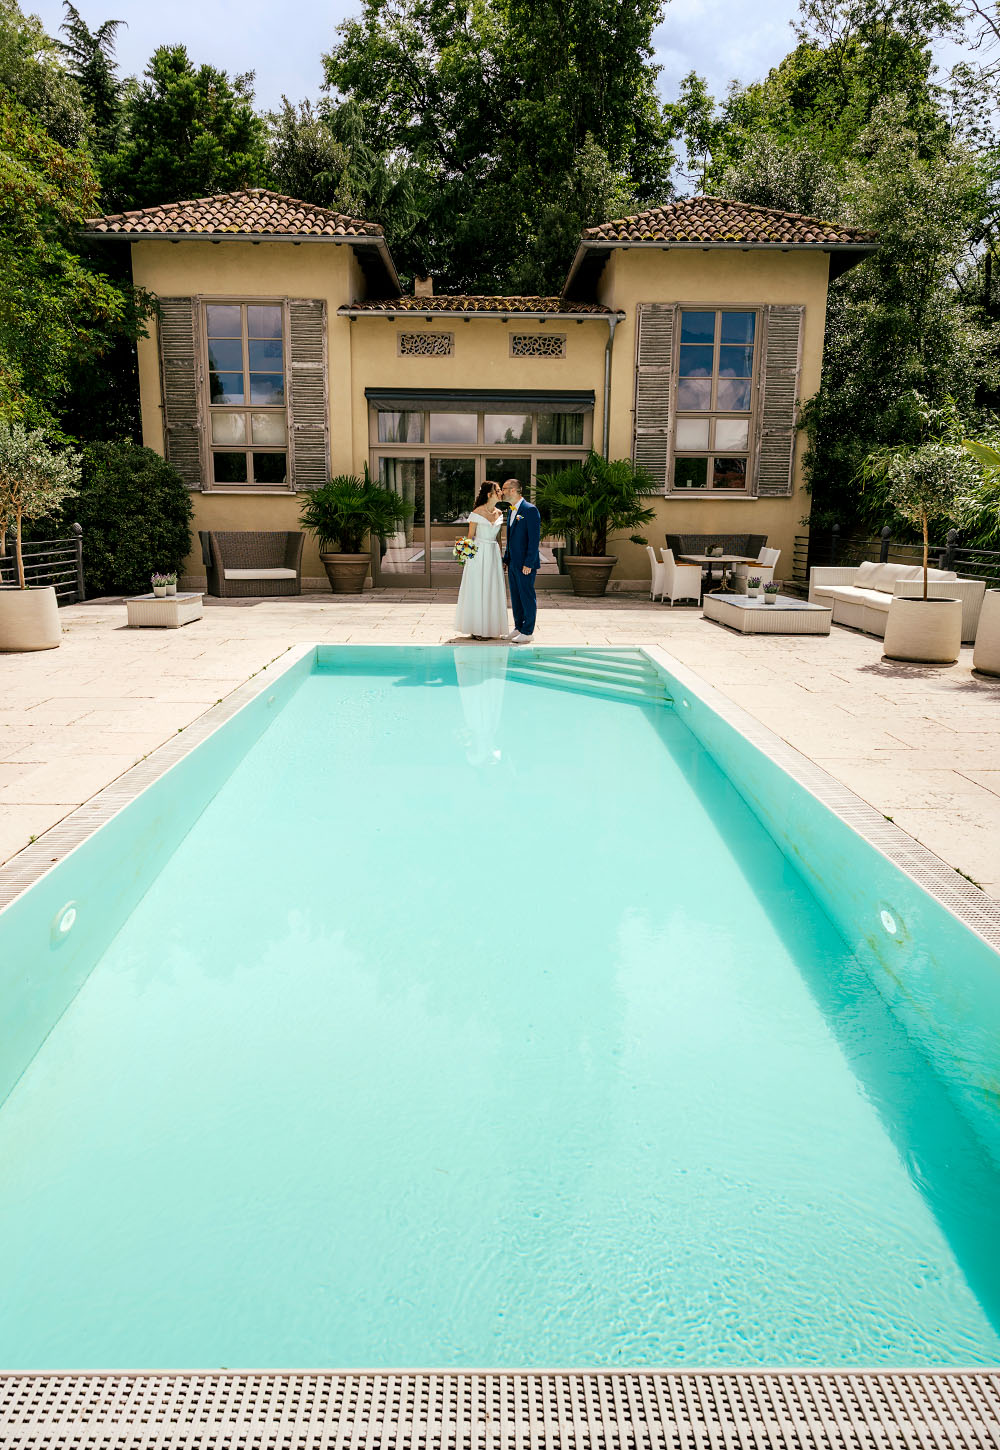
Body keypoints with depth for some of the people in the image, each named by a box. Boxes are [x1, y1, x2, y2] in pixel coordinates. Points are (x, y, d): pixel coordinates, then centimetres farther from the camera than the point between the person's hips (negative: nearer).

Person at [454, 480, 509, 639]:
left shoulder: (499, 513, 9)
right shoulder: (477, 513, -7)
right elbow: (470, 536, -3)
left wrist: (501, 558, 13)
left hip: (493, 554, 5)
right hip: (479, 553, -5)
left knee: (493, 590, 6)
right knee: (477, 590, -1)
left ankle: (491, 628, 14)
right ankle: (477, 629, 5)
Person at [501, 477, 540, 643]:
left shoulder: (530, 510, -13)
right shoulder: (512, 511, 14)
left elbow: (535, 538, -16)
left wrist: (528, 563, -19)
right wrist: (506, 558, 16)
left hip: (525, 564, -9)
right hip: (513, 563, 9)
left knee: (527, 597, -2)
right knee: (515, 597, 14)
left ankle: (527, 632, 4)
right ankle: (518, 628, 24)